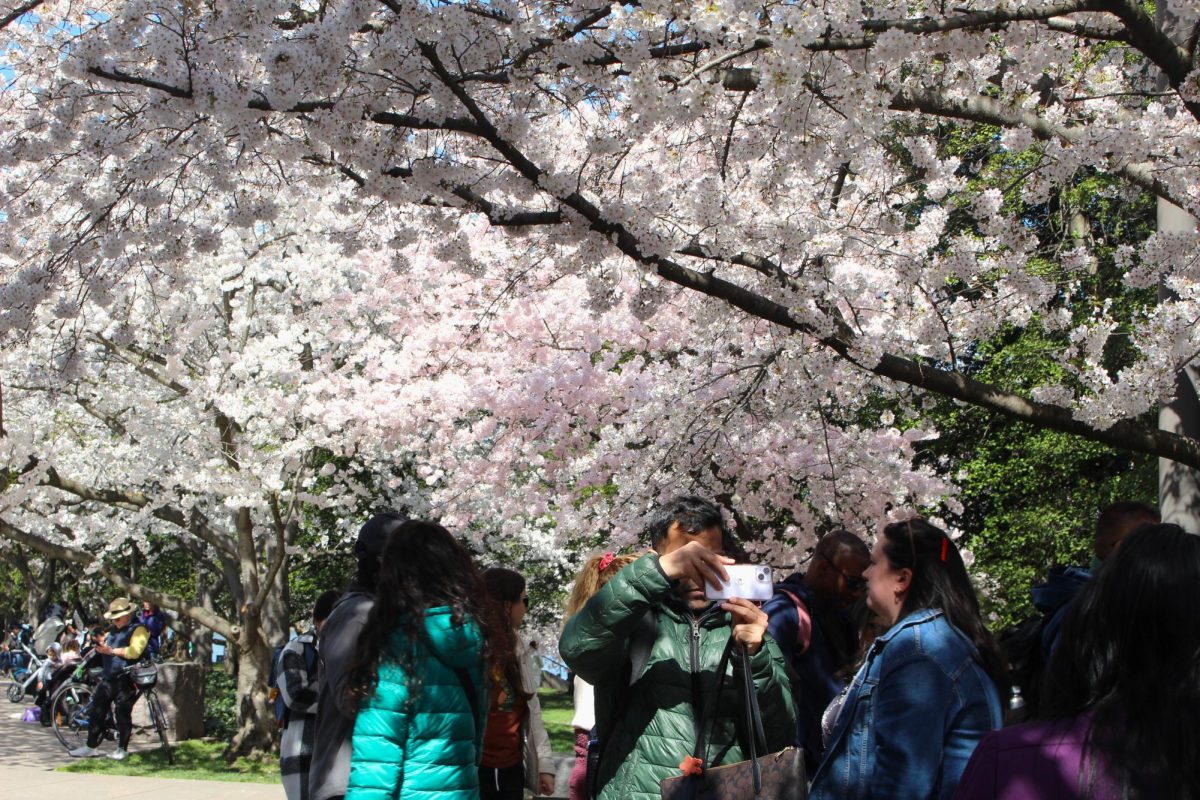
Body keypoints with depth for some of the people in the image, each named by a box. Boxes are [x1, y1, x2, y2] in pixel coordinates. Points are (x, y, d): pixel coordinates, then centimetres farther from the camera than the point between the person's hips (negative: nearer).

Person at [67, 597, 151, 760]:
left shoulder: (138, 630, -5)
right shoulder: (113, 631, 22)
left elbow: (134, 651, -19)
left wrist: (112, 650, -19)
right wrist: (100, 645, 13)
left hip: (125, 679, -8)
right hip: (108, 678, 8)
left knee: (122, 713, -2)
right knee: (96, 711, 7)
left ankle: (122, 749, 8)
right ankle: (90, 746, 15)